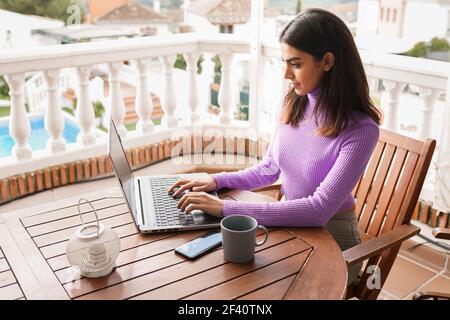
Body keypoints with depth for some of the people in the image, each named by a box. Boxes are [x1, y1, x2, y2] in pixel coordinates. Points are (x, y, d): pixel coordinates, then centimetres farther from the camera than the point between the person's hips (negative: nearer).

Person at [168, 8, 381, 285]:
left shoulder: (361, 131, -22)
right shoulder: (294, 103, -4)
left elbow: (319, 209, -28)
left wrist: (227, 208, -31)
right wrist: (217, 181, -7)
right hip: (290, 225, 5)